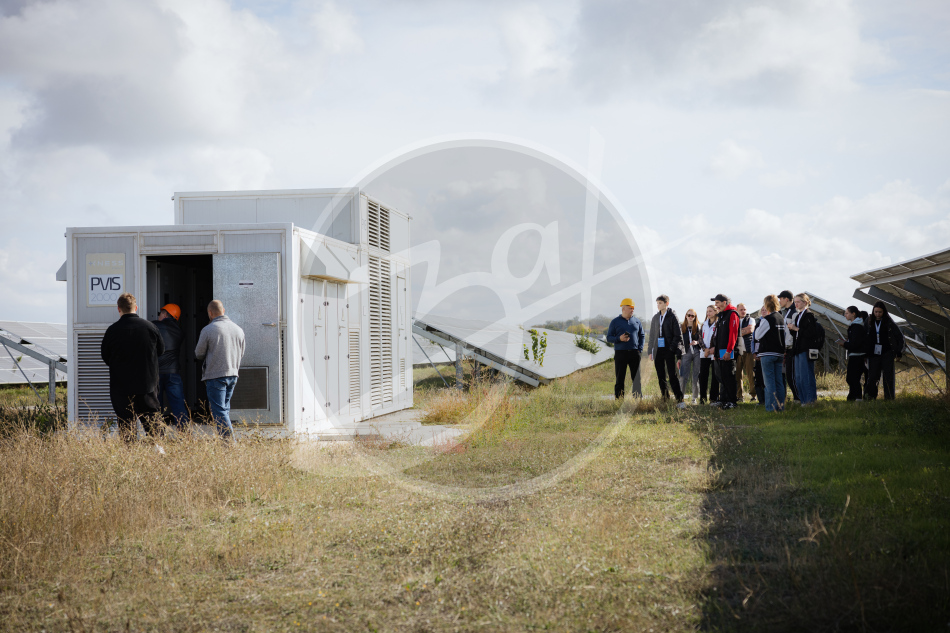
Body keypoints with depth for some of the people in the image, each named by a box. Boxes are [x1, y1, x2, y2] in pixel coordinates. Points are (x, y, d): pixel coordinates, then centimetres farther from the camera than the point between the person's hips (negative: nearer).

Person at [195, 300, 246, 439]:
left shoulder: (208, 330, -10)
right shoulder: (238, 329, 6)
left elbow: (199, 354, 0)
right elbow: (241, 354, 15)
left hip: (215, 376, -6)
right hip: (233, 374, 6)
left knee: (219, 411, -4)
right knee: (225, 408, 17)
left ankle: (229, 439, -12)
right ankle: (229, 436, 14)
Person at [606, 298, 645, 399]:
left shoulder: (637, 321, 12)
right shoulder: (615, 322, 4)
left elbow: (641, 336, 17)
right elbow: (609, 338, 2)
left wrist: (640, 349, 4)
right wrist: (619, 339, -16)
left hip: (634, 353, 3)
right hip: (620, 353, -3)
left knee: (637, 378, 2)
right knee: (620, 379, -1)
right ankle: (618, 400, 2)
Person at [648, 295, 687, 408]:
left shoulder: (672, 316, -4)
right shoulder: (656, 317, 13)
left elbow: (678, 335, -6)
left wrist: (678, 353, -12)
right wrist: (651, 351, 13)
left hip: (669, 350, -6)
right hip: (658, 350, 6)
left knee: (673, 376, -11)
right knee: (661, 377, 7)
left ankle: (679, 399, -11)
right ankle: (665, 399, 14)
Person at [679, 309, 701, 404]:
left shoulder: (699, 327, 7)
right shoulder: (682, 328, 10)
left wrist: (697, 342, -13)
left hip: (697, 352, 0)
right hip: (686, 353, 0)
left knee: (696, 376, 1)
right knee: (683, 376, -8)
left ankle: (695, 398, 9)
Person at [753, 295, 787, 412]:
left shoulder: (766, 320, -13)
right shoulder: (782, 318, 8)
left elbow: (757, 335, -6)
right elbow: (784, 335, 15)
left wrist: (761, 318, 2)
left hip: (768, 354, -7)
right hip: (780, 353, 7)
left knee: (769, 381, -4)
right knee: (778, 381, 10)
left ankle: (771, 406, -5)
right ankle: (781, 405, 10)